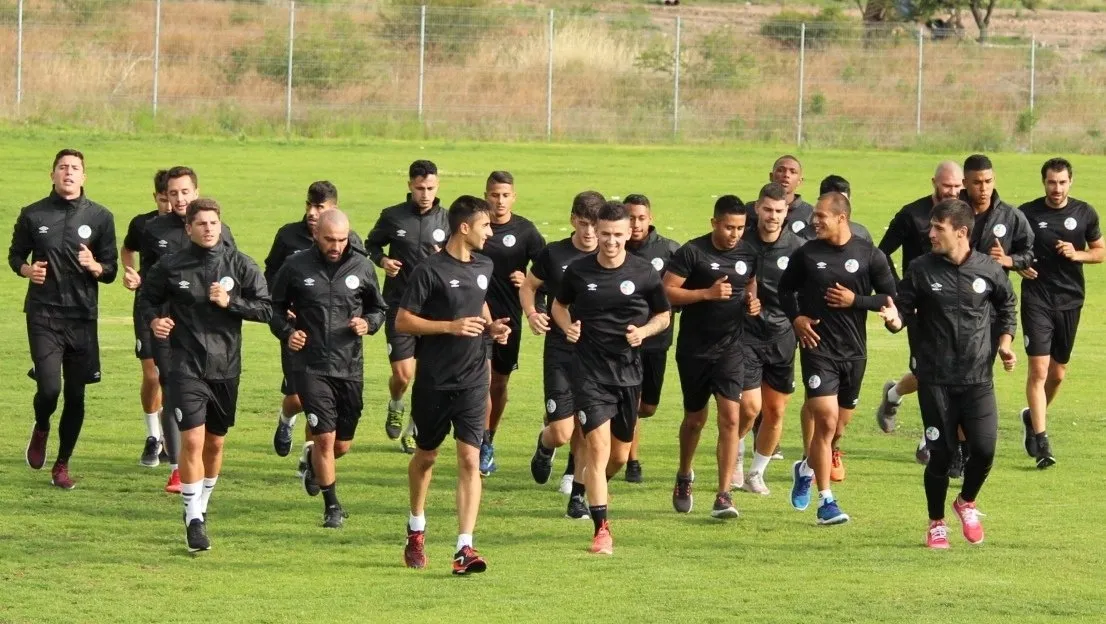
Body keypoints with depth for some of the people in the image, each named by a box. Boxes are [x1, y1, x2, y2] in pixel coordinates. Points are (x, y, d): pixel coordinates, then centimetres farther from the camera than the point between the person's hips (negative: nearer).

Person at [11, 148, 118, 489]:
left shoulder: (100, 217, 4)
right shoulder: (32, 215, 3)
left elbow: (111, 271, 7)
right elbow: (15, 255, 15)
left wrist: (95, 267, -16)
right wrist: (27, 270, -7)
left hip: (82, 316, 1)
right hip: (43, 314, -1)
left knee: (75, 396, 3)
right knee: (49, 388, -15)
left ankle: (62, 465, 18)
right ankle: (41, 429, 20)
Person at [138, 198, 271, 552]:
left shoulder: (240, 265, -1)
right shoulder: (171, 267, -3)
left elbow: (266, 309, 0)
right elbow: (147, 298, 12)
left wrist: (231, 302, -15)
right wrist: (153, 320, -8)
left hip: (226, 367, 3)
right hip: (187, 366, -3)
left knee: (215, 443, 14)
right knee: (192, 439, -14)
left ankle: (202, 506, 36)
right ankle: (193, 520, -9)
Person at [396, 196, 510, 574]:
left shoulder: (483, 267, 8)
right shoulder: (430, 271, -12)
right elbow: (402, 322, -12)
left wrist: (491, 327, 7)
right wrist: (451, 326, -20)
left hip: (472, 382, 3)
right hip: (434, 382, -3)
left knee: (470, 460, -9)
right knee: (426, 457, 14)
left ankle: (465, 548, -14)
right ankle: (416, 531, 38)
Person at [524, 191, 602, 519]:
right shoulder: (553, 254, 0)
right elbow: (529, 286, 14)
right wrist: (531, 313, -6)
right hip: (560, 353, -1)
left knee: (587, 432, 2)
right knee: (562, 433, -6)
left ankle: (578, 496, 15)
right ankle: (544, 445, 30)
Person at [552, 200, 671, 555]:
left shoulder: (644, 274, -2)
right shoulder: (578, 271, -2)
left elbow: (664, 315, 10)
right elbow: (559, 305, 15)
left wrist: (644, 331, -10)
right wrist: (567, 326, -6)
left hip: (628, 371, 2)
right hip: (589, 370, -2)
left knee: (619, 456, 11)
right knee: (598, 446, -14)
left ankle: (590, 489, 44)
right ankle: (601, 529, -12)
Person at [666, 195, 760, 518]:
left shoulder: (748, 254, 3)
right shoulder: (692, 252, -10)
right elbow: (667, 292, -13)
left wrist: (752, 303, 0)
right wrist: (707, 293, -23)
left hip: (730, 349, 2)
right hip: (694, 349, -2)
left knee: (730, 417, -12)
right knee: (695, 418, 12)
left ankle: (723, 496, -12)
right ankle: (684, 477, 40)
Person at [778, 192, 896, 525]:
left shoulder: (869, 255, -2)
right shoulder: (807, 254, 1)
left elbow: (890, 297, 2)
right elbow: (786, 289, 15)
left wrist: (855, 301, -12)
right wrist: (796, 317, -2)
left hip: (854, 350, 2)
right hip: (818, 347, -2)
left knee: (839, 427, 12)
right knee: (826, 420, -14)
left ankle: (806, 469, 41)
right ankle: (826, 501, -10)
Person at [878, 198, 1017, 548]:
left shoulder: (988, 270, 0)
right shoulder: (921, 270, -2)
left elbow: (1006, 309, 16)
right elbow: (904, 310, 1)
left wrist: (1004, 344, 3)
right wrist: (894, 319, -21)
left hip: (978, 377, 1)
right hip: (935, 378, -1)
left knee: (984, 448, -8)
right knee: (941, 453, 0)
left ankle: (966, 503, 22)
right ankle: (936, 524, 20)